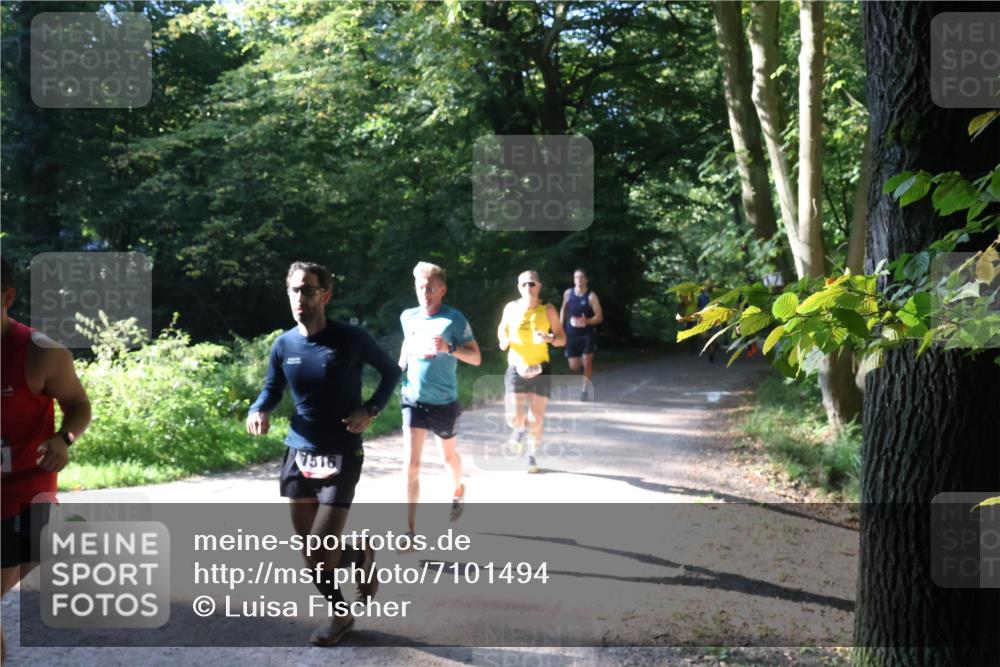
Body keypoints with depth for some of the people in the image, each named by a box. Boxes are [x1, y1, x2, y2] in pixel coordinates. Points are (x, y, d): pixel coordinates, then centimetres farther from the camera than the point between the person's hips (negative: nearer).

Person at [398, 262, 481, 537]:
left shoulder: (454, 319, -12)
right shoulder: (408, 317, 1)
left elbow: (476, 358, -13)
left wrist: (449, 348, -29)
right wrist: (400, 365, 9)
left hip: (444, 402, -2)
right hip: (413, 400, 2)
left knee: (448, 454, 21)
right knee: (412, 464, -9)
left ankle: (458, 491, 53)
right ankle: (410, 528, -5)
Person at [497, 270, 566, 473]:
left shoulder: (548, 309, -5)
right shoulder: (511, 308, -3)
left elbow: (562, 339, -1)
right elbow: (502, 328, 15)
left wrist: (549, 338, -22)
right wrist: (504, 340, -7)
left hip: (540, 369, 0)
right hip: (516, 368, 0)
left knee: (537, 418, 3)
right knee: (514, 418, -10)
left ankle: (533, 455, 28)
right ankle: (520, 428, 28)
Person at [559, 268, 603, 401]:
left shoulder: (591, 296, -10)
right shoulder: (568, 293, 1)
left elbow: (599, 317, -11)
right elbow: (563, 310, 17)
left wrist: (587, 321, -28)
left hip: (588, 333, -3)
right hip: (571, 334, 3)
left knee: (587, 361, -7)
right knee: (573, 366, 2)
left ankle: (584, 389, 5)